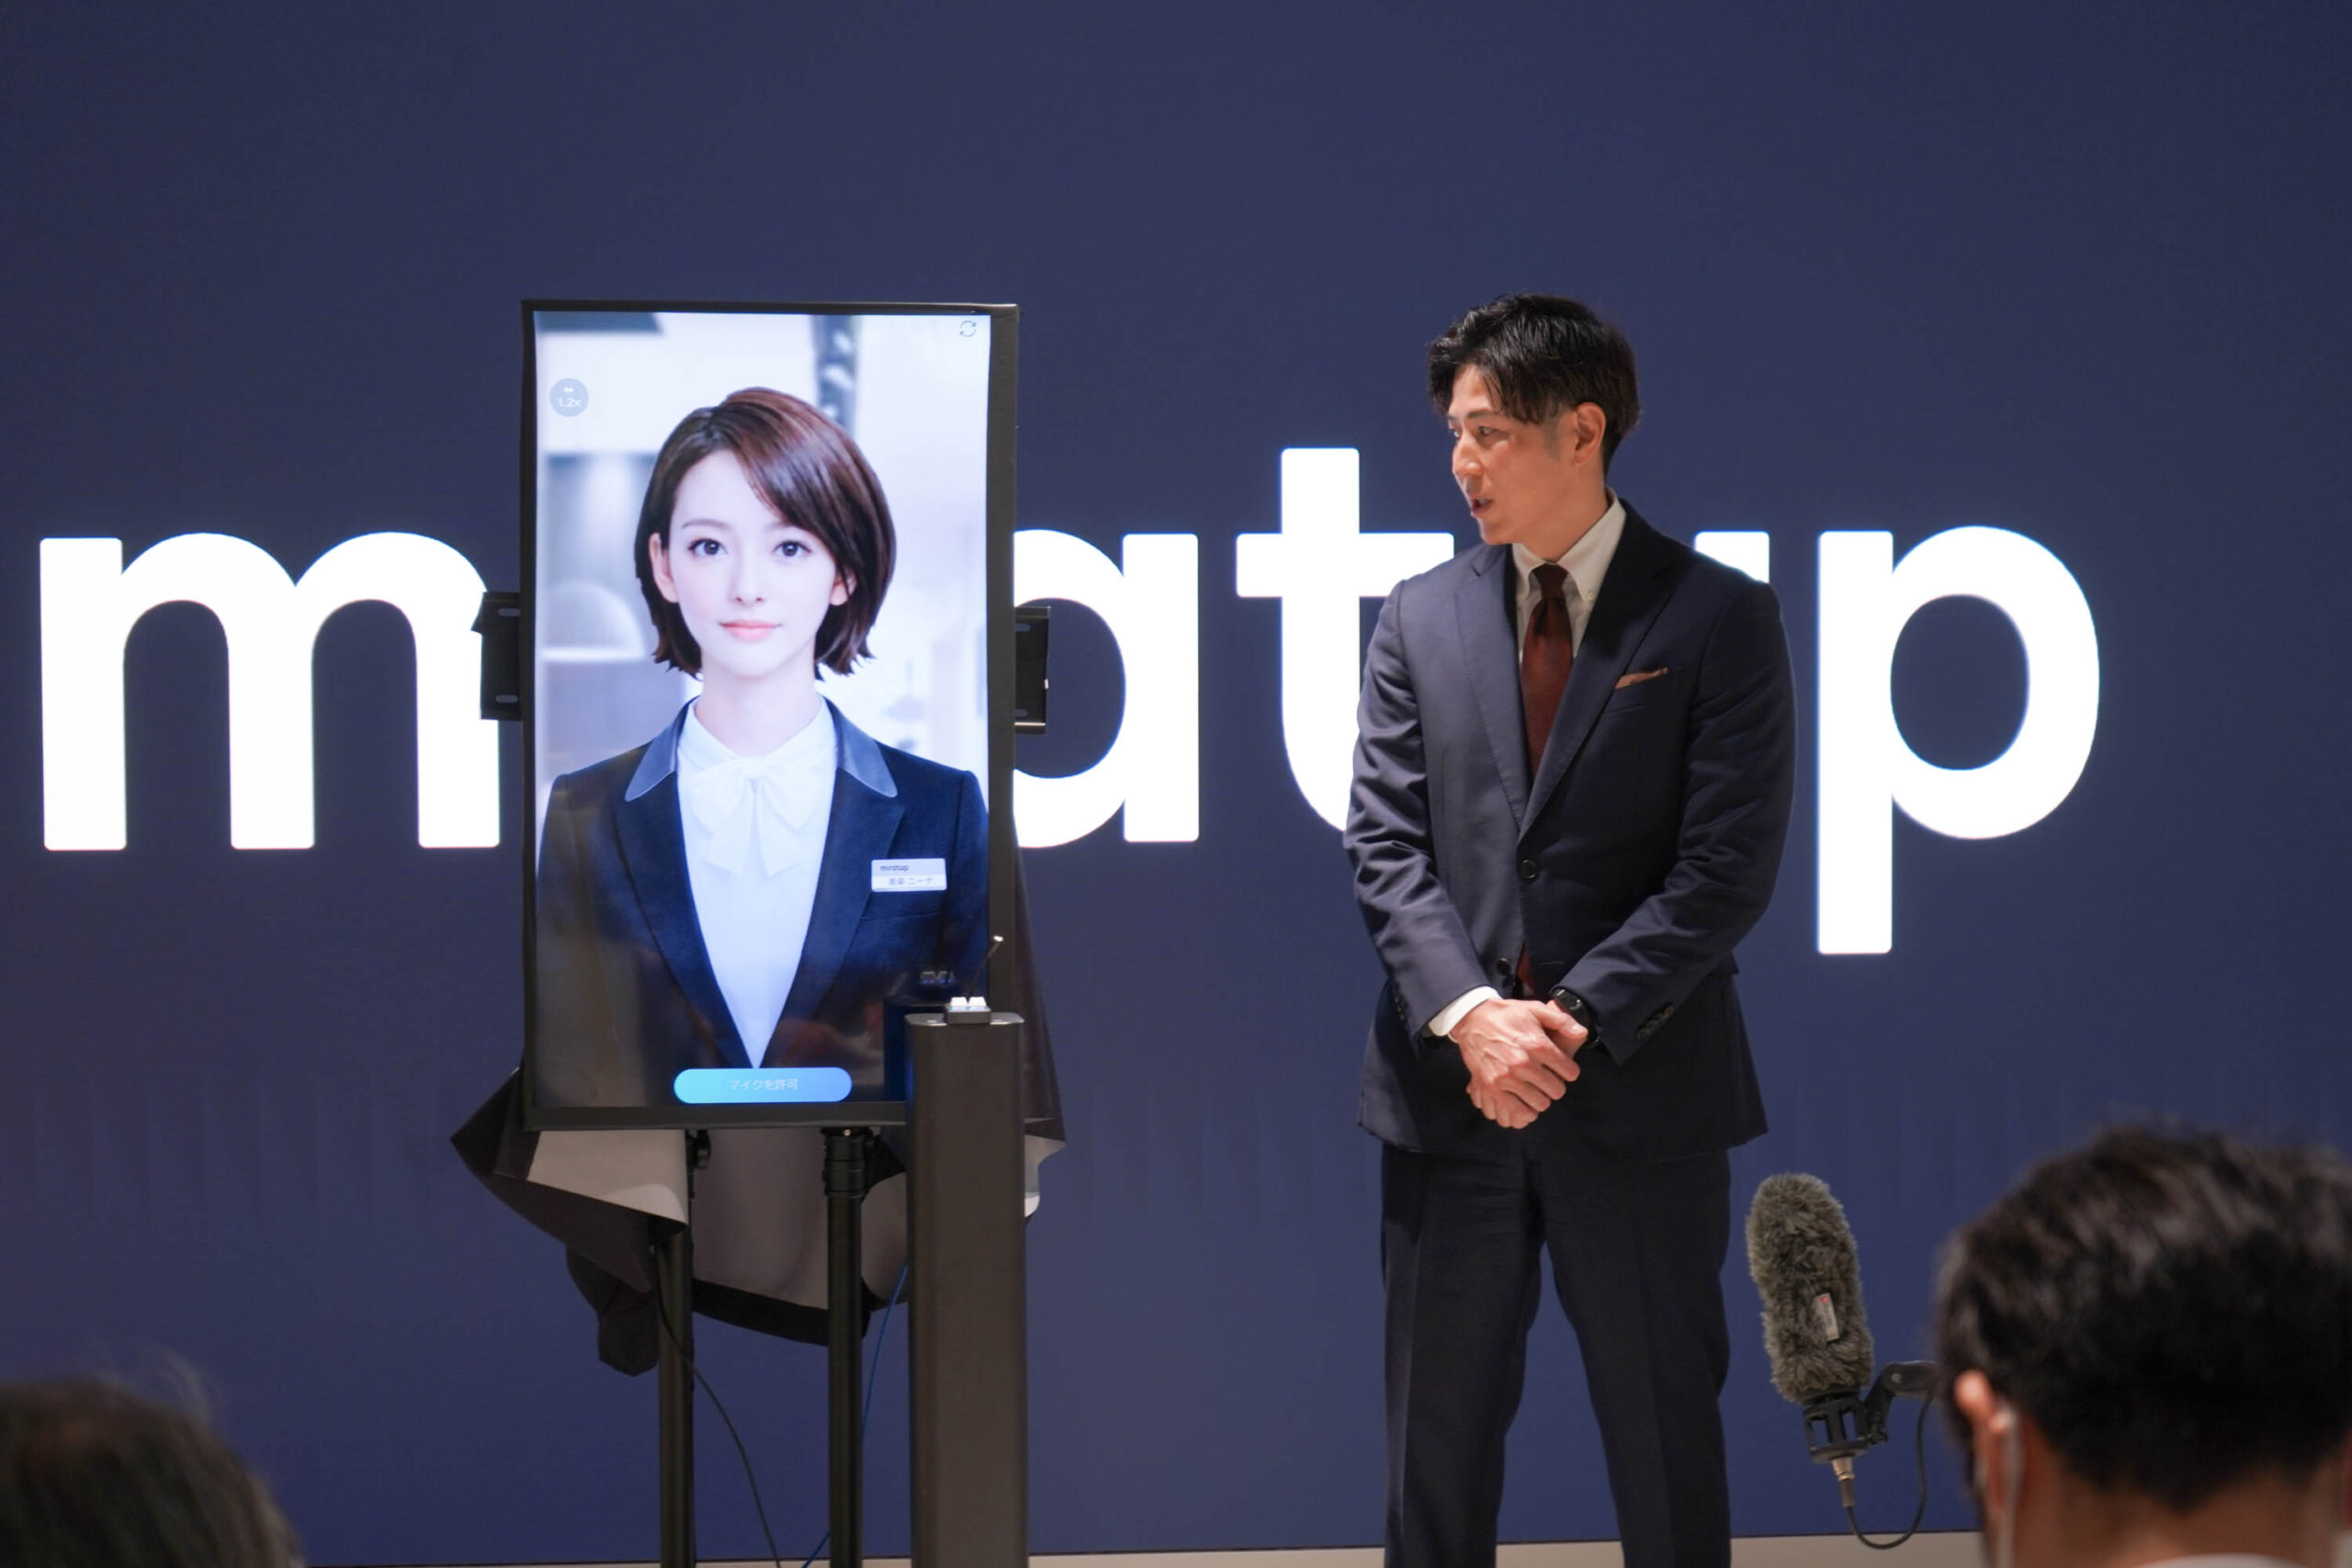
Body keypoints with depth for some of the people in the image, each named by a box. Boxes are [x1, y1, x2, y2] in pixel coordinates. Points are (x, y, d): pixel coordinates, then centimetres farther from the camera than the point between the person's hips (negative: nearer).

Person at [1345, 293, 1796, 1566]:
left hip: (1639, 1096, -3)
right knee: (1435, 1438, 7)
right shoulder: (1421, 618, 9)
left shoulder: (1717, 618, -2)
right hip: (1448, 1096, 3)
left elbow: (1728, 865, -8)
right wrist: (1472, 1016, -14)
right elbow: (1387, 848, 2)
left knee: (1664, 1438, 5)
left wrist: (1575, 1022, -16)